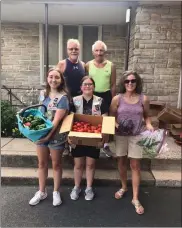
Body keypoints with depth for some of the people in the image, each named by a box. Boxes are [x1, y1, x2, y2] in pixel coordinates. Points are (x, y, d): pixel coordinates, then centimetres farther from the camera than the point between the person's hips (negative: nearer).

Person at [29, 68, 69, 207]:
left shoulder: (63, 97, -14)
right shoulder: (43, 94, 5)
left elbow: (57, 119, -20)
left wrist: (49, 135, -28)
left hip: (56, 135, -5)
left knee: (56, 164, 11)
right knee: (42, 163, 15)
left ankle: (56, 192, 29)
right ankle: (41, 192, 33)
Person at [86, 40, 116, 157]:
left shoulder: (111, 65, -1)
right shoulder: (88, 65, -1)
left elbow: (113, 85, 1)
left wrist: (113, 100, -1)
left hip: (106, 95, 0)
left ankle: (105, 145, 23)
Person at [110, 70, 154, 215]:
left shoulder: (144, 99, -3)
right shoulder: (117, 99, -4)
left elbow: (146, 116, 7)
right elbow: (111, 116, 2)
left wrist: (149, 125, -12)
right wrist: (115, 124, -17)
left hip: (137, 136, -1)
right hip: (120, 135, 1)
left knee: (135, 165, 3)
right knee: (121, 162, 14)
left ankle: (135, 199, 14)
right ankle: (124, 187, 39)